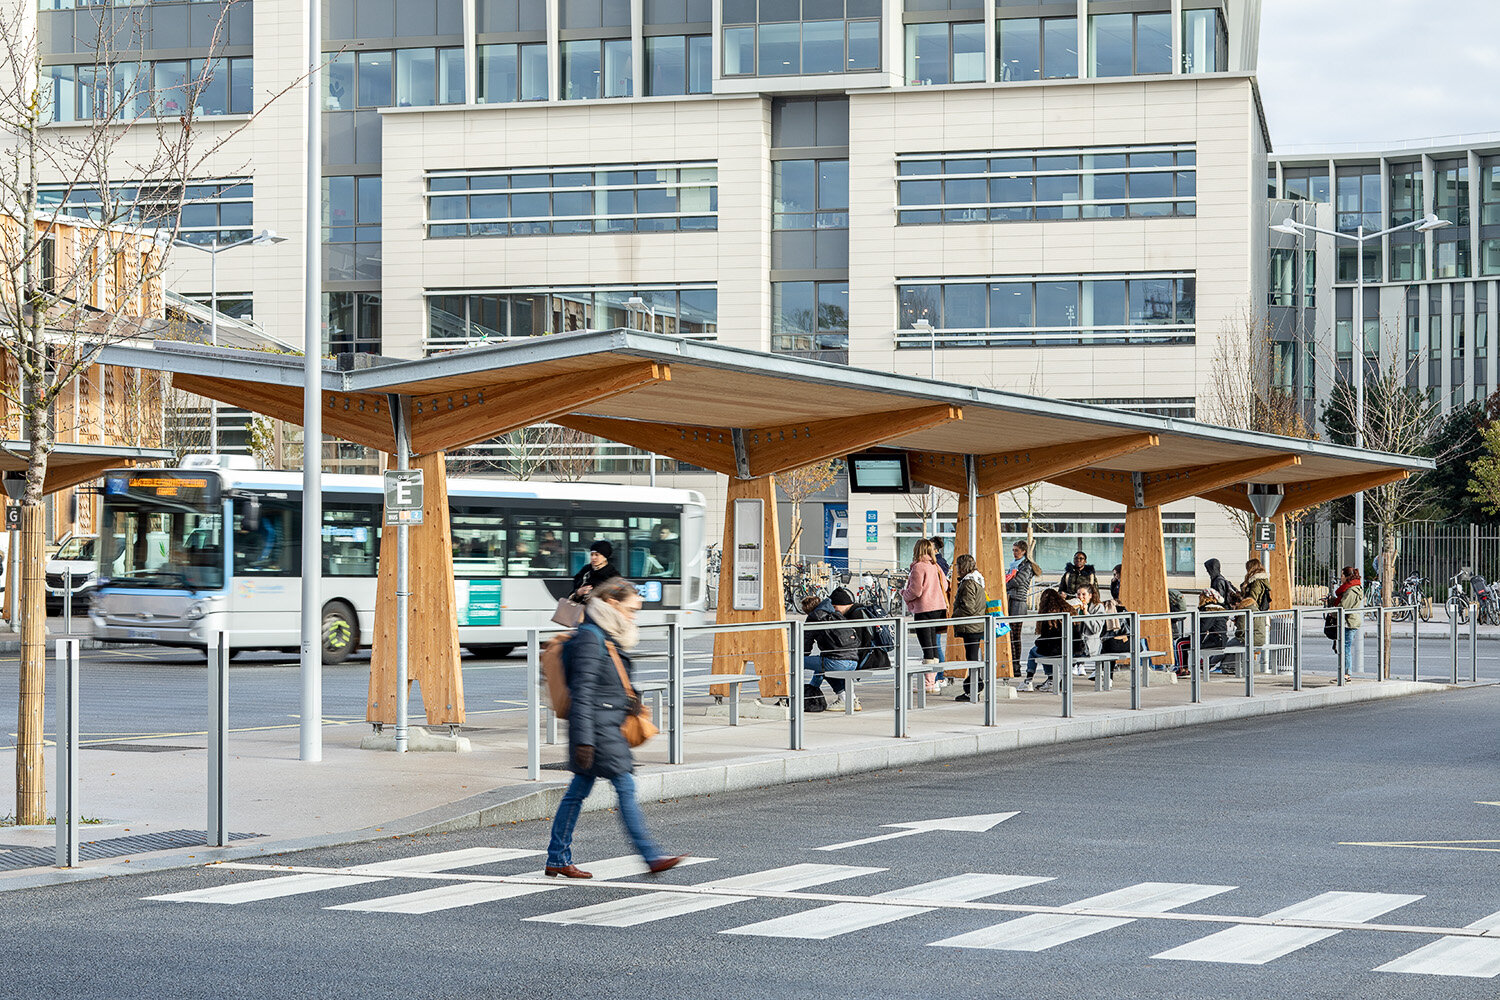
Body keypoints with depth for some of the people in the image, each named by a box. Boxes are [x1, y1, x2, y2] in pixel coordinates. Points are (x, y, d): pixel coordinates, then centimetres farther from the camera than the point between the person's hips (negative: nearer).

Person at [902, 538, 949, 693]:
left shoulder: (918, 567, -12)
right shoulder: (936, 566, 10)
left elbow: (915, 591, -15)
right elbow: (945, 585, 16)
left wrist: (904, 594, 4)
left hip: (924, 610, -7)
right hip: (939, 608, 7)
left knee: (927, 647, -6)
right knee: (933, 645, 12)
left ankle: (929, 684, -5)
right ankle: (933, 681, 14)